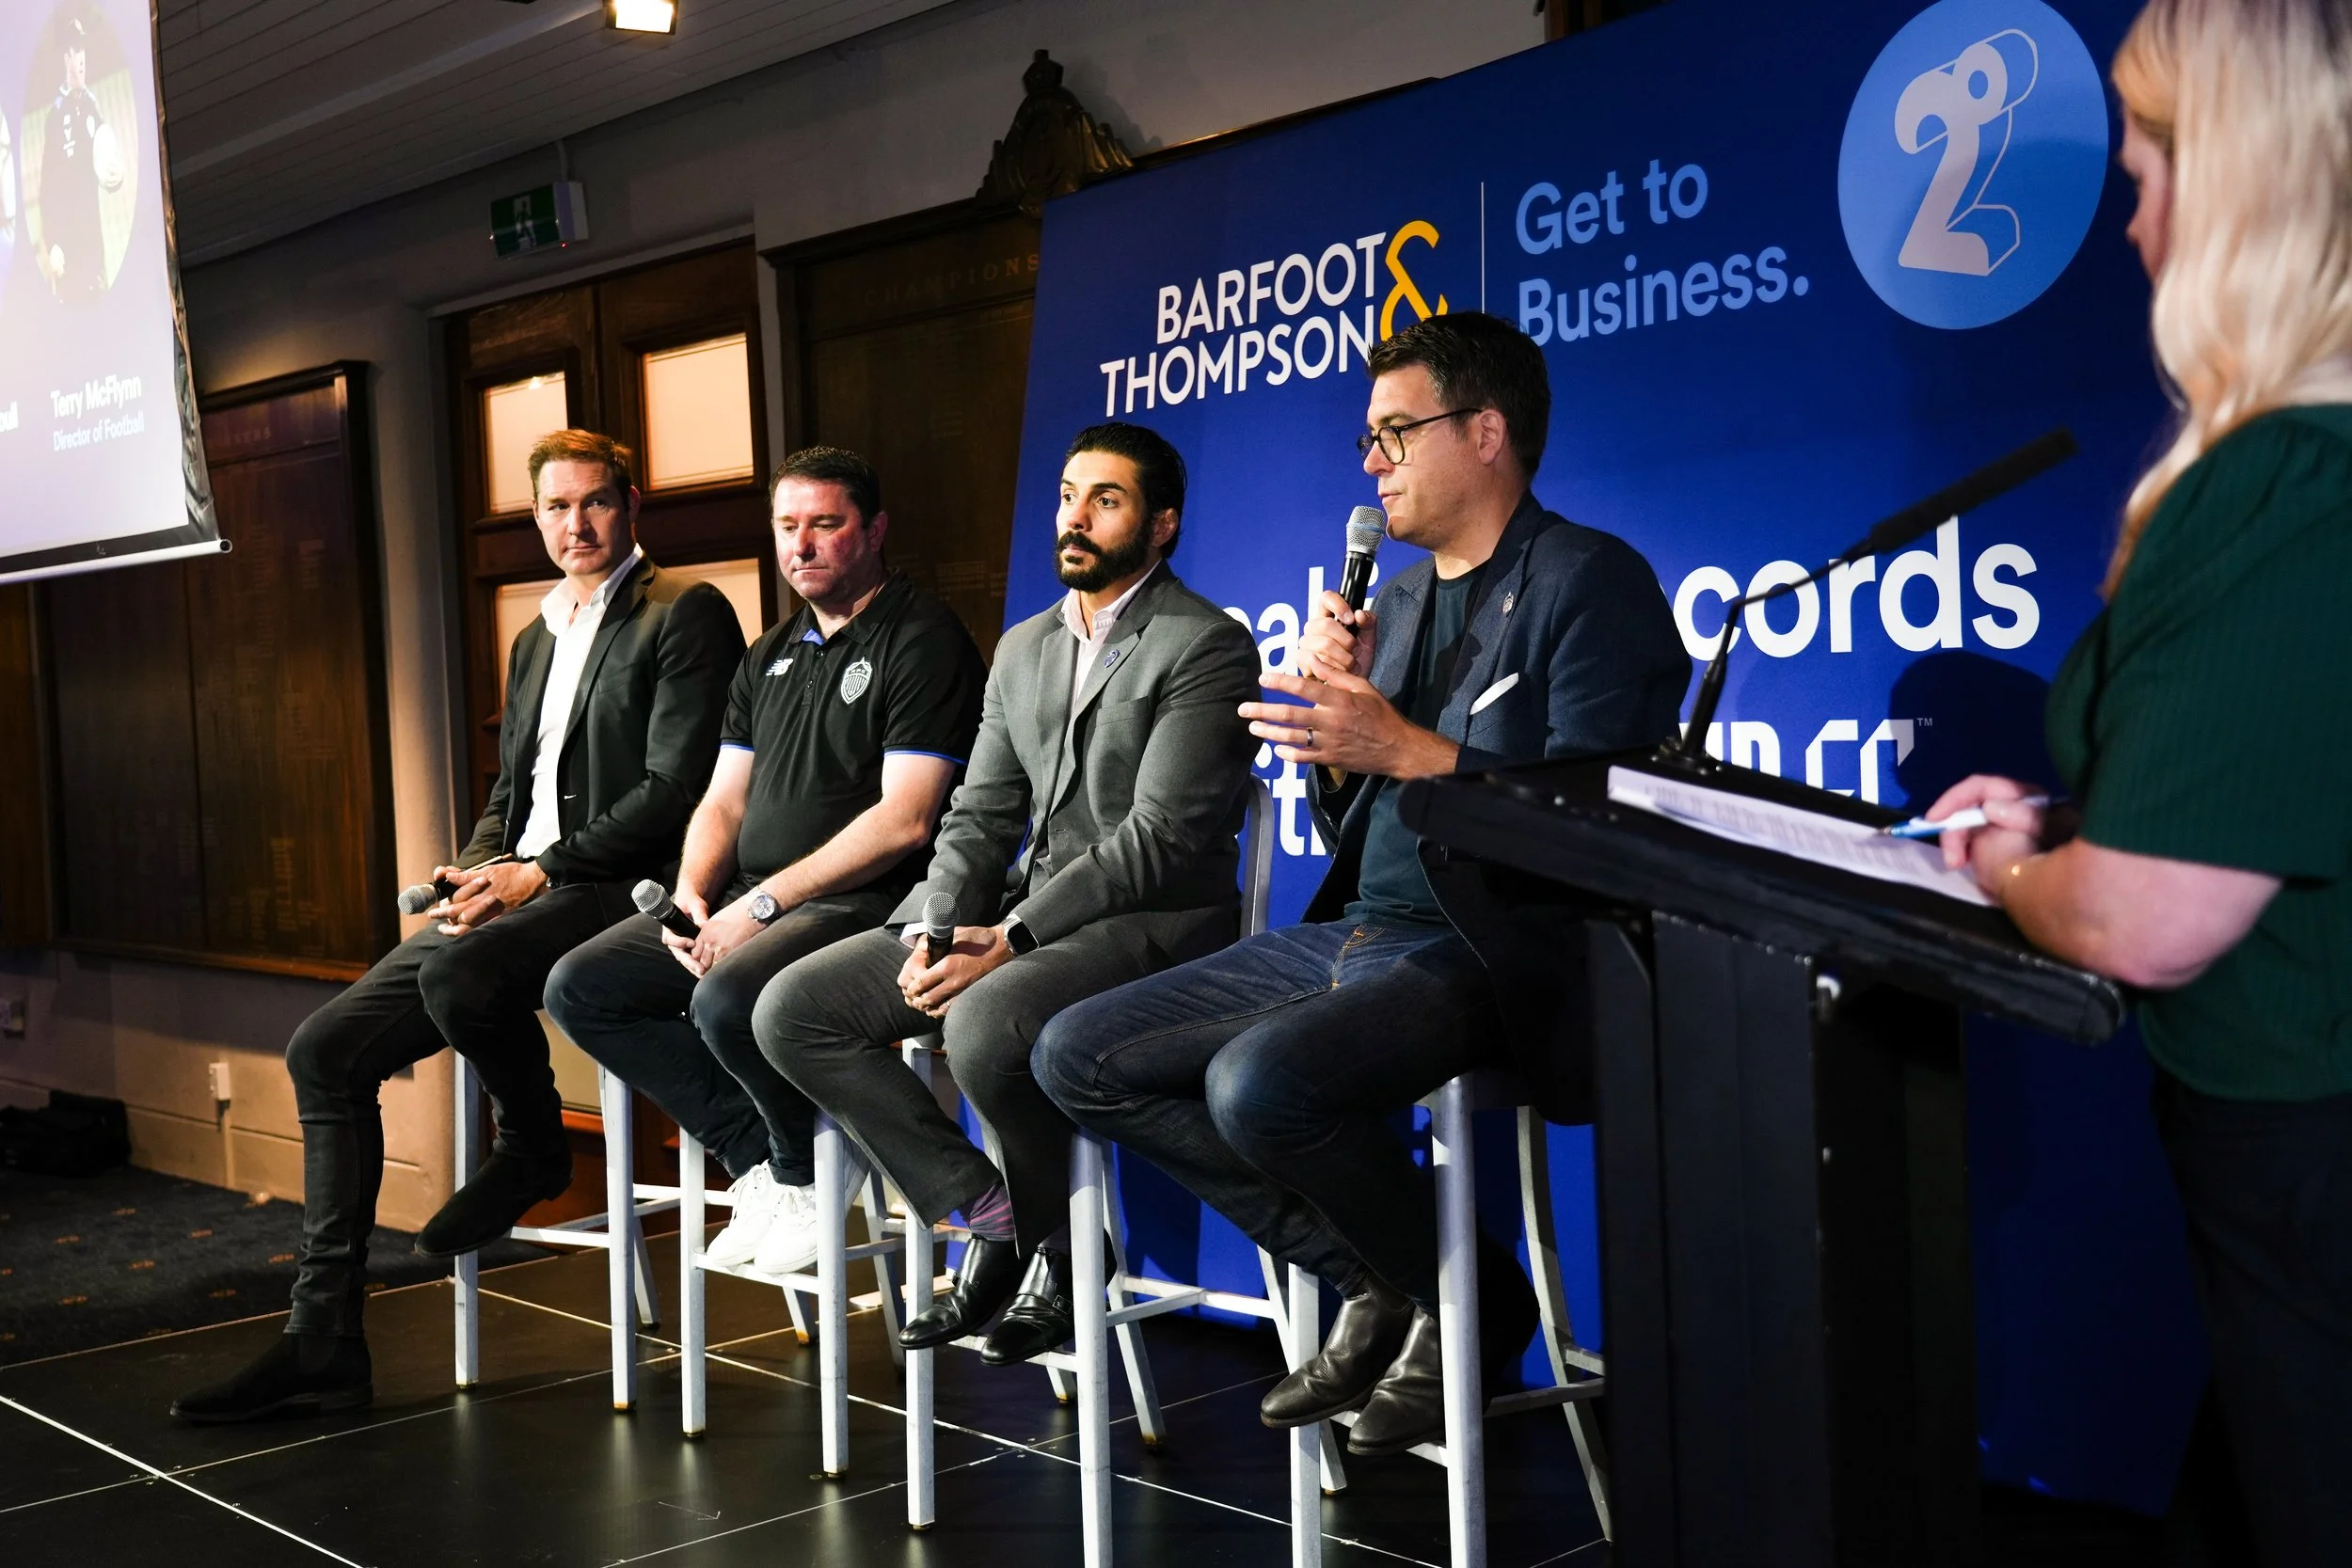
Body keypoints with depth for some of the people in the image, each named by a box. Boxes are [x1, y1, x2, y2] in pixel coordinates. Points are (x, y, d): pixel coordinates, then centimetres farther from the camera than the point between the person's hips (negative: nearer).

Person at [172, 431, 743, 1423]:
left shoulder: (685, 615, -3)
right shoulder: (534, 641, 23)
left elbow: (675, 786, -13)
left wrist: (539, 871, -16)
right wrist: (474, 871, 3)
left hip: (618, 893, -8)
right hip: (516, 895, 8)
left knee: (458, 969, -37)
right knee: (323, 1050, -3)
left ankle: (533, 1148, -5)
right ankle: (322, 1347, 0)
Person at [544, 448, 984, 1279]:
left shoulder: (923, 641, -6)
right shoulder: (771, 657, 20)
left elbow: (904, 820, -16)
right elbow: (723, 803, 19)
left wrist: (762, 904, -17)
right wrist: (690, 897, -3)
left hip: (866, 903, -8)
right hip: (748, 901, 9)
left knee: (727, 1000, -34)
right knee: (580, 986, -5)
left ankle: (801, 1174, -4)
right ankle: (759, 1155, 0)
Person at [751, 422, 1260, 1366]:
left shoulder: (1207, 646, -7)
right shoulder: (1023, 649, 18)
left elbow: (1160, 841, -16)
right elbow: (979, 819, 15)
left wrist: (1006, 942, -20)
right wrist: (932, 932, -5)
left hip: (1149, 924, -8)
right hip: (1021, 920, 8)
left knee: (984, 1026, -37)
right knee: (791, 1010, -5)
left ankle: (1060, 1248, -7)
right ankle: (990, 1216, -2)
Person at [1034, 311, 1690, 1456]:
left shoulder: (1590, 581, -6)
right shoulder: (1398, 599, 18)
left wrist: (1404, 747, -18)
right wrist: (1330, 714, 3)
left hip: (1495, 948, -9)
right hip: (1356, 933, 9)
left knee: (1259, 1081, -34)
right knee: (1079, 1057, 0)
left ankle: (1468, 1300, -4)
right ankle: (1374, 1280, 3)